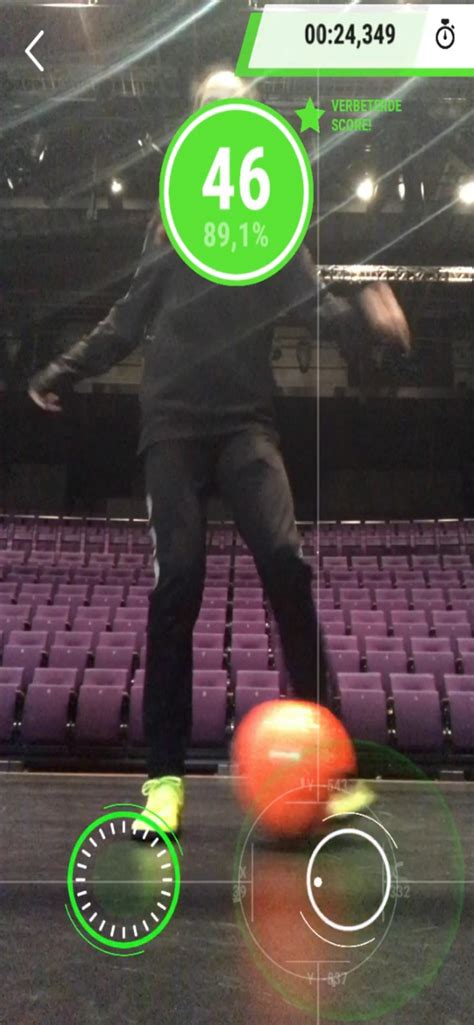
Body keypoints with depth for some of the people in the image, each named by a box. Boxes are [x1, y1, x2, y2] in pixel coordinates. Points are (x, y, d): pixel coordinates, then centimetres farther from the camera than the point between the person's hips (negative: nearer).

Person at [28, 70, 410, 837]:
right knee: (178, 578, -10)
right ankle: (165, 773, -4)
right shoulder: (171, 216, 17)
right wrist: (65, 370, 20)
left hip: (245, 420, 0)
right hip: (172, 421, 1)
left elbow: (311, 304, 2)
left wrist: (362, 315, -18)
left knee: (284, 559, -20)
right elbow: (130, 317, 21)